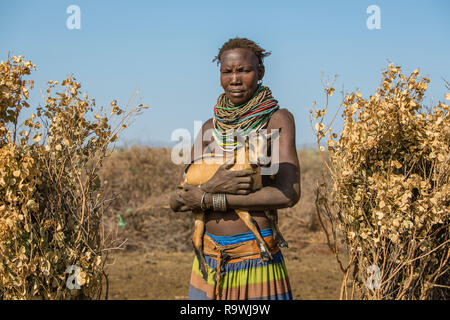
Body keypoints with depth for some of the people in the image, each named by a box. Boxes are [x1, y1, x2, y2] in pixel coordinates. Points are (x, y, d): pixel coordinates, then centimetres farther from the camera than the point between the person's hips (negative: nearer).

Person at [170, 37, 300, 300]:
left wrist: (206, 199, -12)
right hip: (209, 258, 4)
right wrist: (212, 186, -18)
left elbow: (289, 193, -15)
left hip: (255, 256, -4)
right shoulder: (211, 129, 8)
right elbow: (177, 201, 4)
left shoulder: (277, 119, -4)